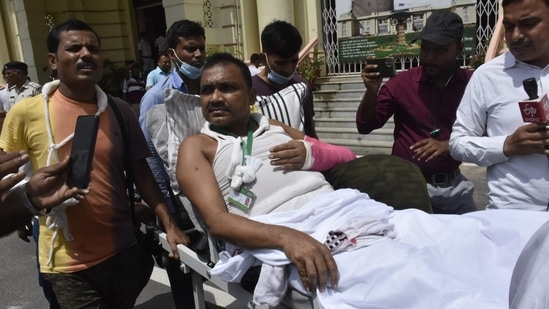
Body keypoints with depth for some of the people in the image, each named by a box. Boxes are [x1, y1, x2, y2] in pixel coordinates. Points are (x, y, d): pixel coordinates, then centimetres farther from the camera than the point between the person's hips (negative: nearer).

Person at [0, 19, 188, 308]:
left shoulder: (119, 110, 0)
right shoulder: (26, 112, -9)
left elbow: (141, 172, 3)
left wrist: (168, 224, -5)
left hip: (124, 249, 3)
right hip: (68, 263, -3)